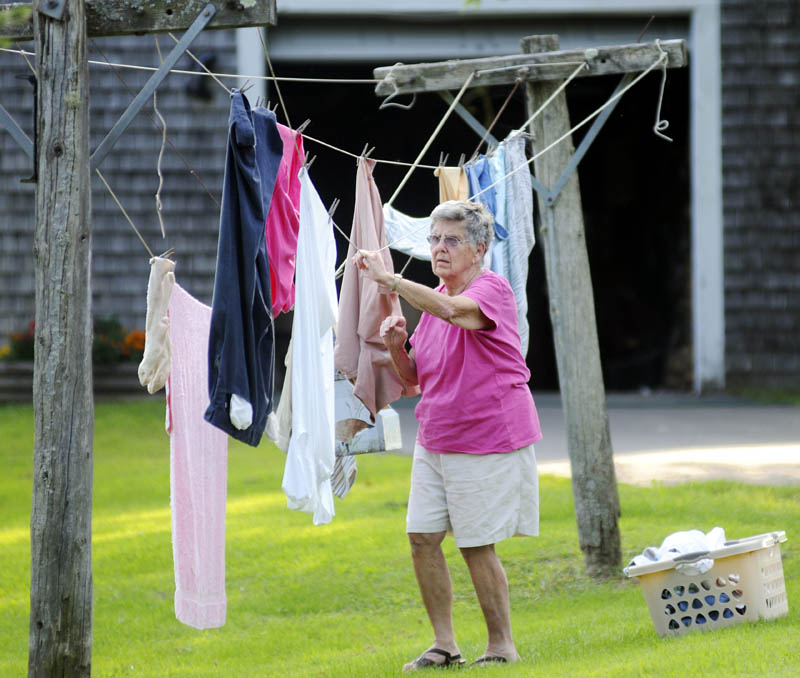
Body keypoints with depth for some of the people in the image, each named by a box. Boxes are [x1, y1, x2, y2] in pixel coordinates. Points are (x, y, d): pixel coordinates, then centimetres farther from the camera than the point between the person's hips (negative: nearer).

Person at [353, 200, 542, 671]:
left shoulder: (492, 290, -12)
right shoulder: (433, 300, 12)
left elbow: (454, 310, -36)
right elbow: (414, 379, 17)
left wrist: (389, 279, -39)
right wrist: (396, 346, -4)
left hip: (488, 442, -8)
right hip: (435, 441, 8)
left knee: (477, 545, -4)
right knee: (423, 538, 1)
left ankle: (503, 646, 10)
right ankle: (444, 645, 10)